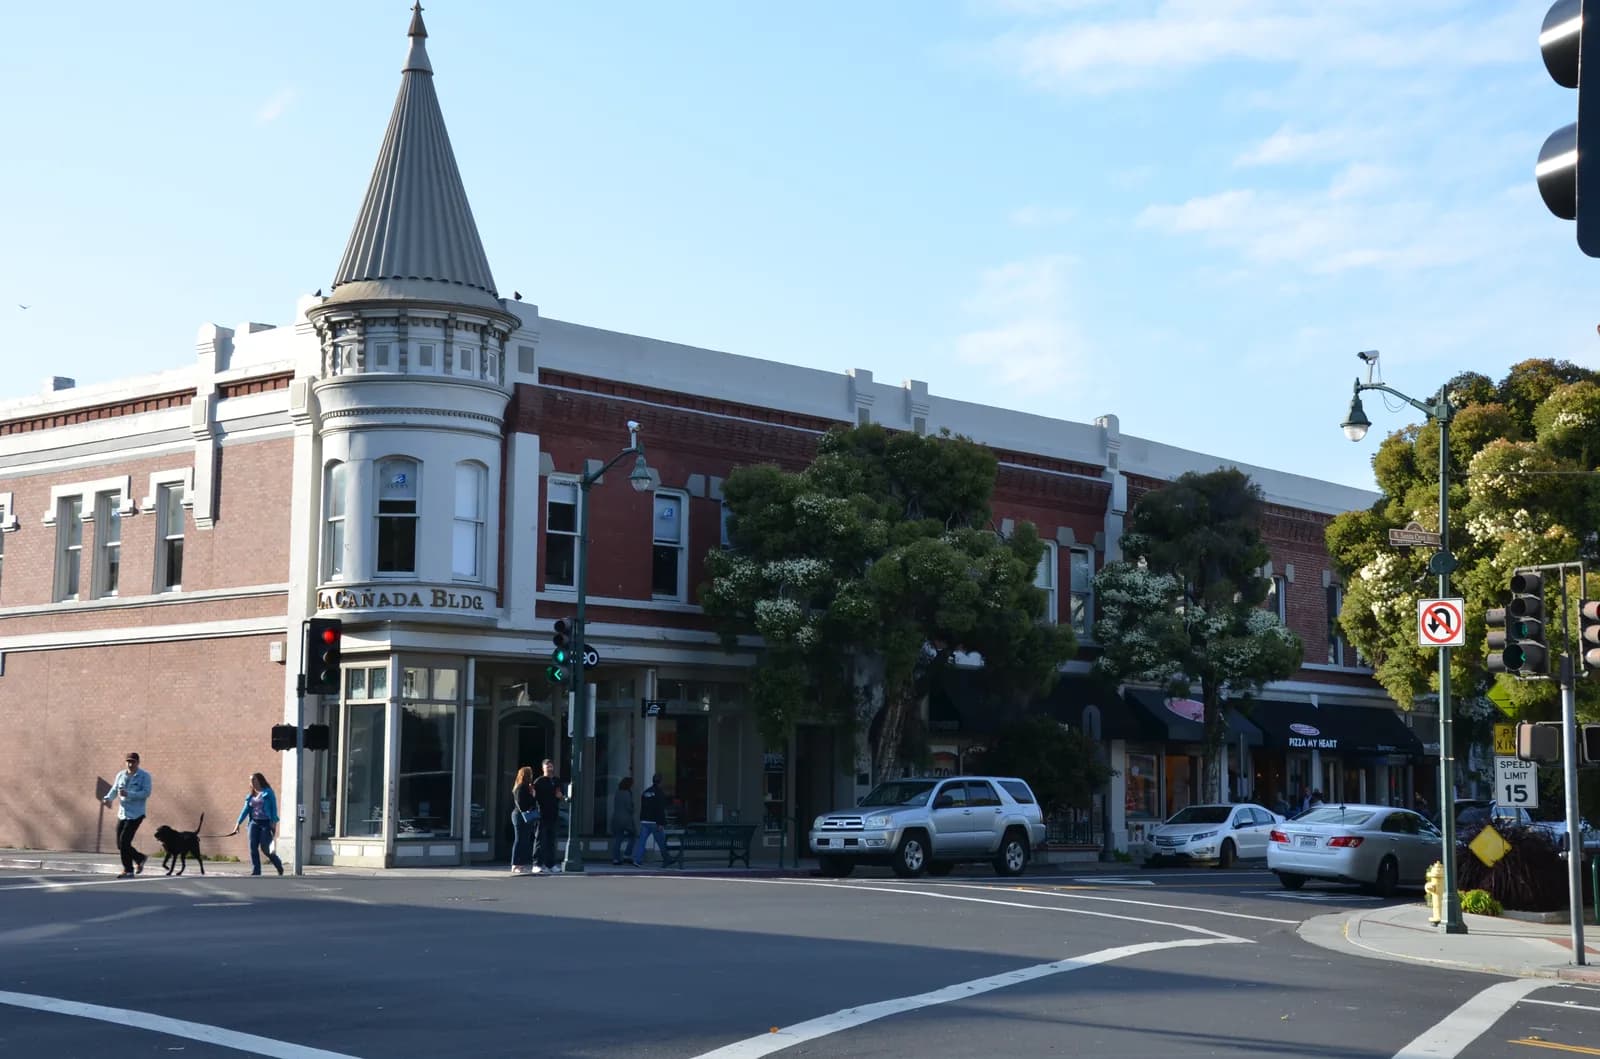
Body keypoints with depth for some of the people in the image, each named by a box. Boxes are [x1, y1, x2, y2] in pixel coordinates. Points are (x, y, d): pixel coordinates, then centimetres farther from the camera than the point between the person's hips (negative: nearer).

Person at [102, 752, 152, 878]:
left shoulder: (144, 776, -6)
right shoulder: (120, 775, 10)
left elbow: (146, 793, -16)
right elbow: (114, 790, 9)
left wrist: (128, 794, -27)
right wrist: (108, 798, -14)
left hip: (135, 815, -6)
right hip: (122, 814, 6)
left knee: (124, 841, -14)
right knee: (120, 845, 8)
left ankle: (128, 871, -3)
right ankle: (140, 859, 31)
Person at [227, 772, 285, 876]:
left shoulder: (268, 792, 0)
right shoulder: (250, 796, 16)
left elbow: (274, 808, -5)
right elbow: (245, 810, 14)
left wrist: (274, 823, -15)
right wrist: (238, 823, 5)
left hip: (266, 823, -5)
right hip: (254, 823, 5)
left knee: (265, 848, -8)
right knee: (253, 847, -6)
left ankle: (279, 866, 16)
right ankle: (255, 871, -2)